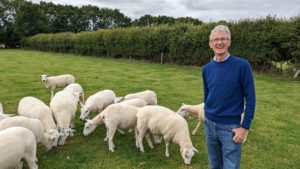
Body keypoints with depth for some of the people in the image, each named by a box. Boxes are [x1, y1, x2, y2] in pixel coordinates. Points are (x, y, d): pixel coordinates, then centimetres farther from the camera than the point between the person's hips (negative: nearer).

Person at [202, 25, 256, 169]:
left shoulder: (242, 65, -12)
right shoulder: (206, 69, 1)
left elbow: (250, 99, -10)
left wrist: (244, 127, -12)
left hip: (230, 127, -4)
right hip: (209, 125, 5)